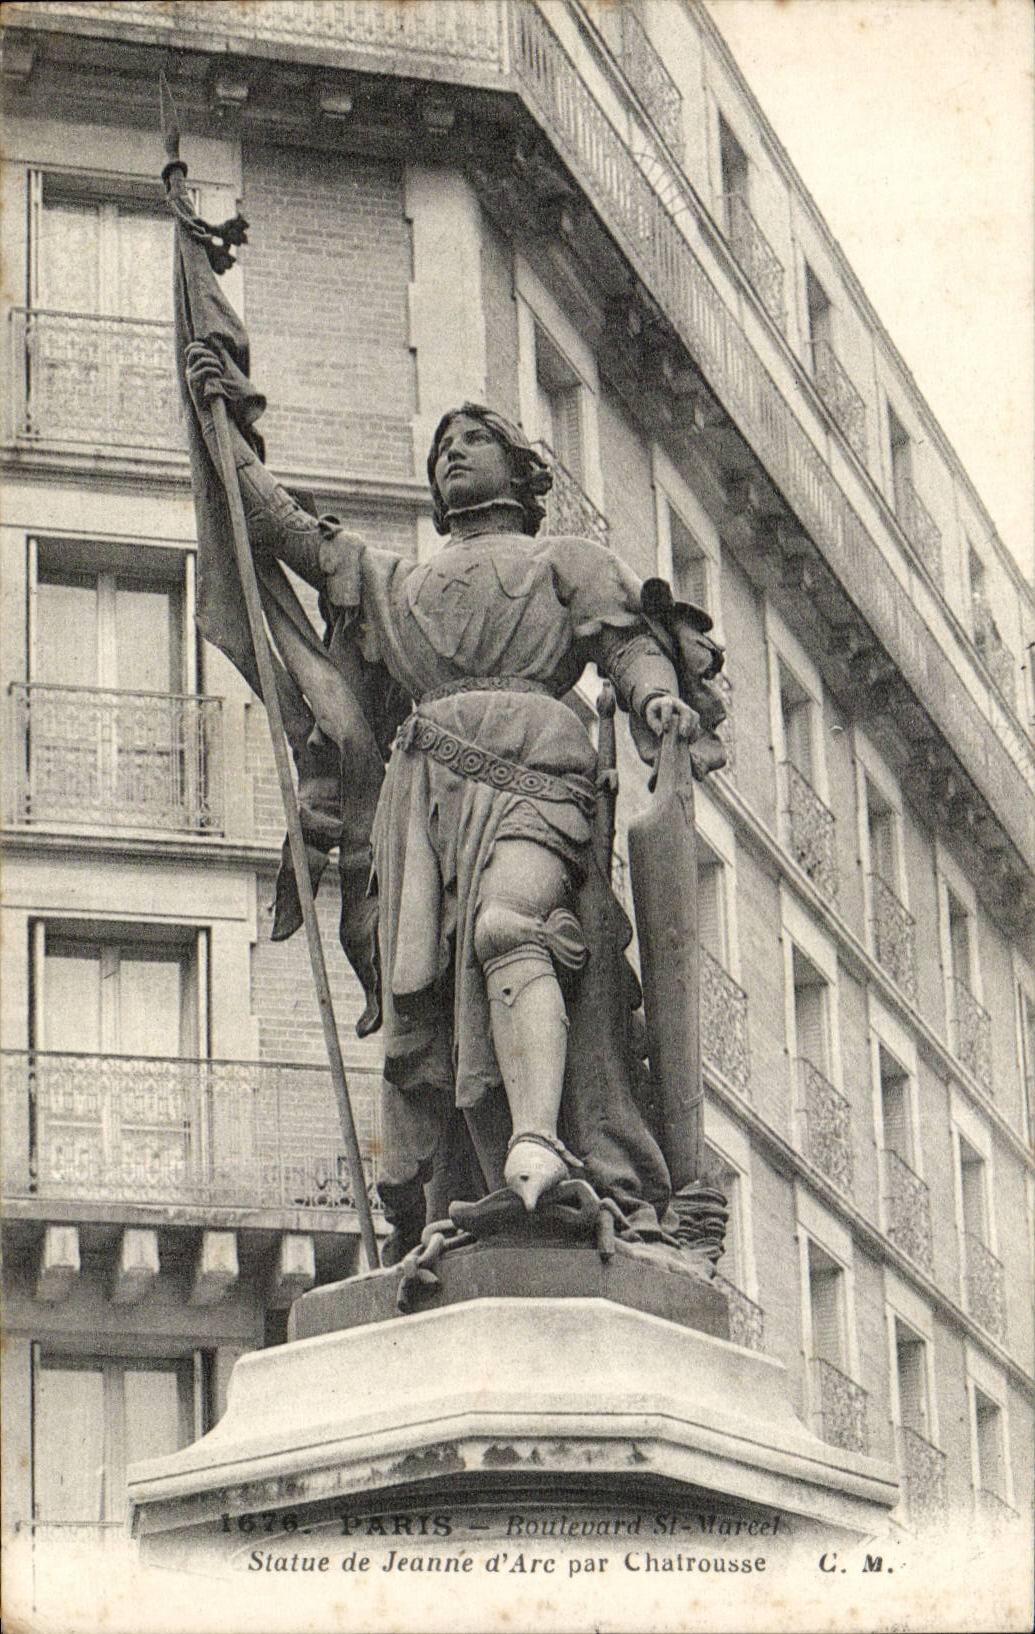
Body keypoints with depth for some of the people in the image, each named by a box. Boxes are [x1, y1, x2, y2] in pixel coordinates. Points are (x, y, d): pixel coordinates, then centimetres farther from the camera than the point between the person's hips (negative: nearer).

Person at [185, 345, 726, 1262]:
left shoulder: (570, 562, 27)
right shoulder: (394, 582, 39)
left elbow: (628, 642, 11)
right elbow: (278, 524, 41)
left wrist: (660, 700, -11)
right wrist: (218, 418, 39)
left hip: (527, 758, -4)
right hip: (420, 782, 4)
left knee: (509, 927, -32)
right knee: (418, 997, -11)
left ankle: (537, 1153, -52)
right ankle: (419, 1227, -16)